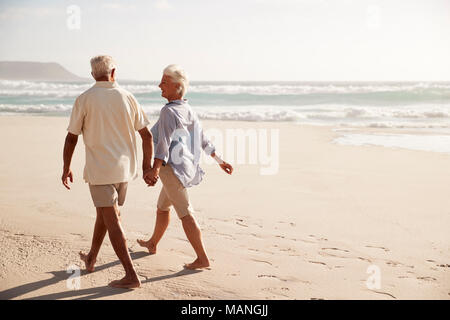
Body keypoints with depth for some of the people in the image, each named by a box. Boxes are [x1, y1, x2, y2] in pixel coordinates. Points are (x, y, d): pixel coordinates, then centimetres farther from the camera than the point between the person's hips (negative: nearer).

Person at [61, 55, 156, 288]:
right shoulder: (127, 97, 1)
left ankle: (131, 275, -7)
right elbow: (147, 135, 2)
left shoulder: (84, 99, -7)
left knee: (112, 221, -4)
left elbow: (71, 138, -3)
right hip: (124, 168, 5)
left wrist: (66, 169, 10)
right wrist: (147, 165, 12)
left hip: (99, 169, -5)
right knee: (104, 213, 22)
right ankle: (91, 259, 38)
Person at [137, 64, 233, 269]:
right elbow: (203, 140, 18)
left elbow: (165, 143, -29)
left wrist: (155, 169, -39)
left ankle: (202, 259, -5)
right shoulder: (188, 110, 11)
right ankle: (152, 244, 43)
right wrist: (220, 161, 25)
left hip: (173, 167, -10)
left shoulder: (169, 111, -16)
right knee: (162, 207, 25)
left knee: (185, 214, -7)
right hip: (188, 167, 10)